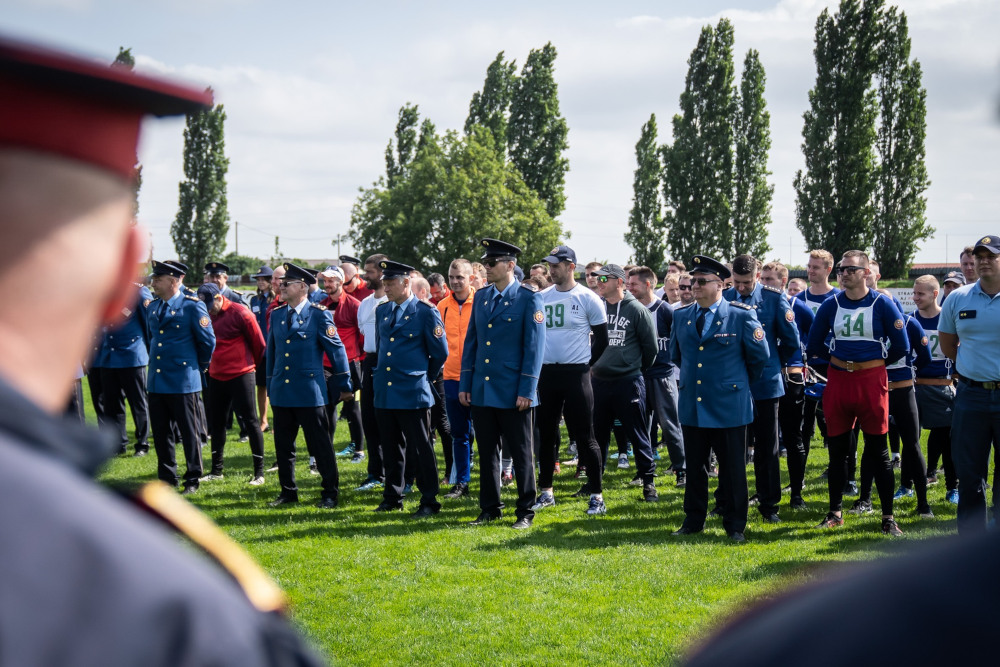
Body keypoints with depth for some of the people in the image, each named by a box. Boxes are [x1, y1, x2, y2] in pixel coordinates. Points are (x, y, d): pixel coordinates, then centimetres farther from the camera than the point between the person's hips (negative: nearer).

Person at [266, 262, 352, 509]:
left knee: (321, 445, 0)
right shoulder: (276, 315, 10)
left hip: (310, 392, -5)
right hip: (282, 392, 5)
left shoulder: (319, 314, -6)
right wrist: (270, 385, 18)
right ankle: (288, 492, 21)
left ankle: (330, 493, 9)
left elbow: (336, 348, -3)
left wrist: (344, 385, -2)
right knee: (283, 445, 9)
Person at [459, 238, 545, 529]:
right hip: (482, 391, 6)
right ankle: (490, 508, 21)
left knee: (521, 453, 4)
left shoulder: (529, 299, -7)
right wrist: (464, 384, 9)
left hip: (513, 393, -5)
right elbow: (471, 341, 14)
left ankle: (525, 511, 12)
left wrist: (526, 391, -14)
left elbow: (534, 347, -10)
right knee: (487, 451, 11)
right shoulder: (480, 297, 10)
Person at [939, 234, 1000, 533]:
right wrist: (973, 366, 10)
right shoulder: (957, 299, 4)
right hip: (971, 394, 3)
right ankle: (971, 541, 17)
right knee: (969, 473, 8)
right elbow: (947, 344, 16)